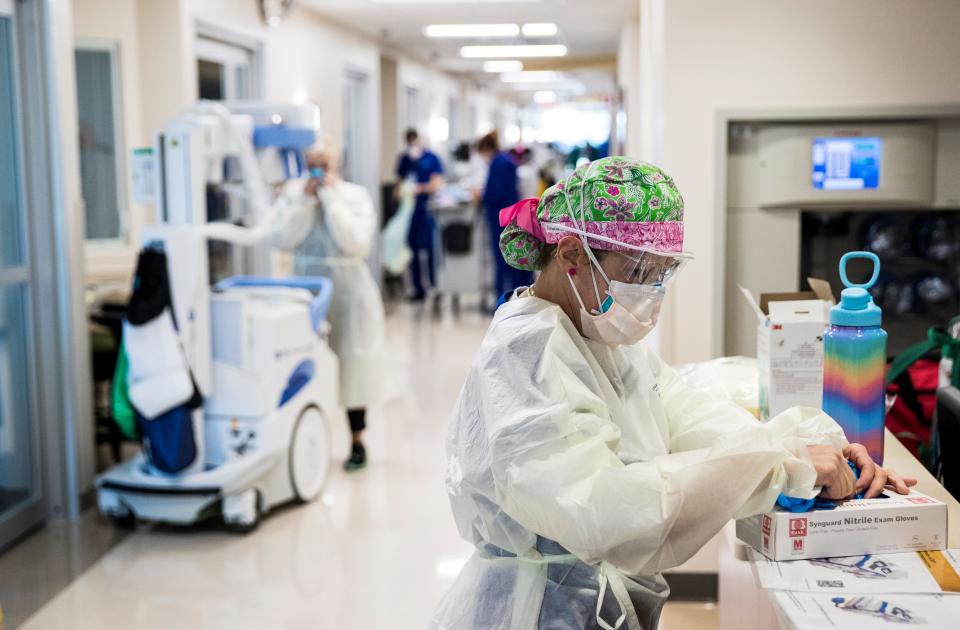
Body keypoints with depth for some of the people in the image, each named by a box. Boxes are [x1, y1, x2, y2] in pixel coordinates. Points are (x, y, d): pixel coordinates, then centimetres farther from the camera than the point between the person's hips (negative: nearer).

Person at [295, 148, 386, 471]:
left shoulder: (356, 196, -4)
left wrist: (331, 198, -16)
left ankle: (357, 443, 20)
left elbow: (356, 243, -19)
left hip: (347, 293, -2)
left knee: (351, 368, 6)